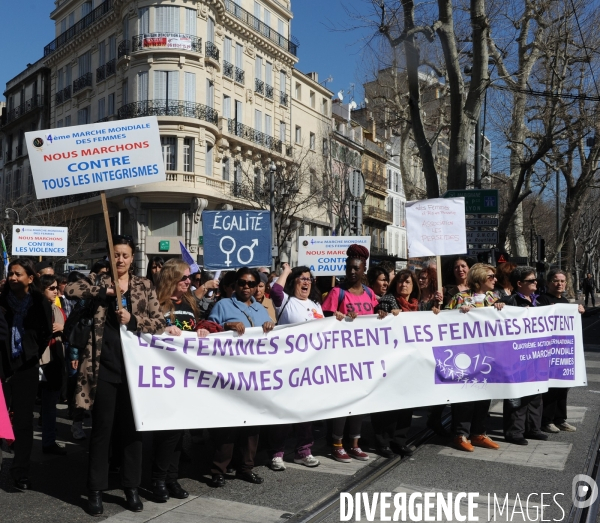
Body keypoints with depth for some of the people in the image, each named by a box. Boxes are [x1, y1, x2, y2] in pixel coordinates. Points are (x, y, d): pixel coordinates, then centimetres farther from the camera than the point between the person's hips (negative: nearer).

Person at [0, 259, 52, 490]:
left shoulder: (40, 303, -1)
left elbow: (46, 334, 6)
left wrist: (34, 355, 2)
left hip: (26, 366, 0)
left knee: (24, 419, 4)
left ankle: (20, 472, 12)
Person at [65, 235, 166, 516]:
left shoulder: (145, 286, 7)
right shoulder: (98, 281, 6)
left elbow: (159, 322, 2)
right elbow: (70, 289, -12)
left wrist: (132, 319, -13)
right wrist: (104, 291, -19)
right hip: (104, 366, -1)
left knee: (132, 427, 9)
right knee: (101, 427, 6)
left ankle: (131, 488, 22)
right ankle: (96, 490, 19)